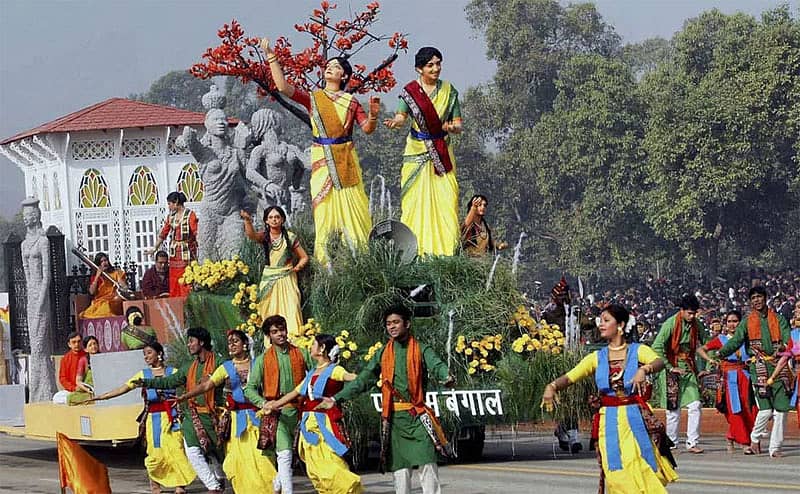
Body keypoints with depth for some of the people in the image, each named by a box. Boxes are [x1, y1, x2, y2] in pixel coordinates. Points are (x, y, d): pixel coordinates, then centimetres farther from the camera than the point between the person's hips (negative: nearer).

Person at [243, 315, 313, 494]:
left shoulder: (301, 354, 9)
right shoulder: (263, 359, 4)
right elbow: (250, 389, 0)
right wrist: (263, 403, -18)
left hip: (299, 410, 3)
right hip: (277, 412, -3)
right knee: (284, 454, -14)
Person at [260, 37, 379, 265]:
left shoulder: (350, 101, 8)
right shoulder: (312, 98, 6)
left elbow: (367, 128, 2)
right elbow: (283, 86, -6)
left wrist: (373, 114, -19)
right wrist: (271, 58, -9)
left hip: (346, 160, 1)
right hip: (322, 160, 0)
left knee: (352, 206, 1)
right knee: (324, 208, -4)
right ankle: (324, 261, -1)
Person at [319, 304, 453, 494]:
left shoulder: (421, 350, 3)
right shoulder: (384, 353, 14)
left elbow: (436, 365, -16)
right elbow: (363, 379, 15)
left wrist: (446, 377, -41)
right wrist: (336, 398, 9)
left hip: (417, 416, -3)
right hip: (394, 416, 3)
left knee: (427, 462, -12)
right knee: (400, 467, 4)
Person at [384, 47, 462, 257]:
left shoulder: (448, 91, 3)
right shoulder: (410, 91, -1)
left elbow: (458, 124, 4)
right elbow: (402, 116, -6)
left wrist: (452, 127, -20)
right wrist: (394, 122, -29)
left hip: (442, 151, 1)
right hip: (417, 151, -1)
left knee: (446, 199, -5)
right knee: (416, 198, -4)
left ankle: (446, 248, -1)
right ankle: (415, 246, 0)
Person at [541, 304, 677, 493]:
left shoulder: (638, 351, 0)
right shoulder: (597, 358, 9)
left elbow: (659, 362, -20)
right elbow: (569, 377, 0)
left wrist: (644, 370, -42)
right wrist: (552, 386, -22)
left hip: (637, 421, -2)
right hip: (610, 423, 2)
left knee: (643, 473, -2)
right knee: (619, 476, -7)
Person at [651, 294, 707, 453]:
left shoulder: (697, 325, 3)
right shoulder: (670, 324, -12)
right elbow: (657, 348, -16)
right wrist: (670, 368, -19)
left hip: (689, 369, 4)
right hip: (673, 369, -4)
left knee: (695, 405, -6)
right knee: (673, 409, -1)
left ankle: (692, 443, -3)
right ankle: (671, 443, 9)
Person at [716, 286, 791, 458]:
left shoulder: (778, 319, 13)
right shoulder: (747, 321, 11)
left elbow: (787, 339, 1)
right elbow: (736, 340, -1)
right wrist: (722, 353, -19)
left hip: (778, 366, 2)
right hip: (759, 367, -2)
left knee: (781, 409, -2)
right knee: (766, 409, -13)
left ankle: (775, 447, 7)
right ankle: (755, 437, 14)